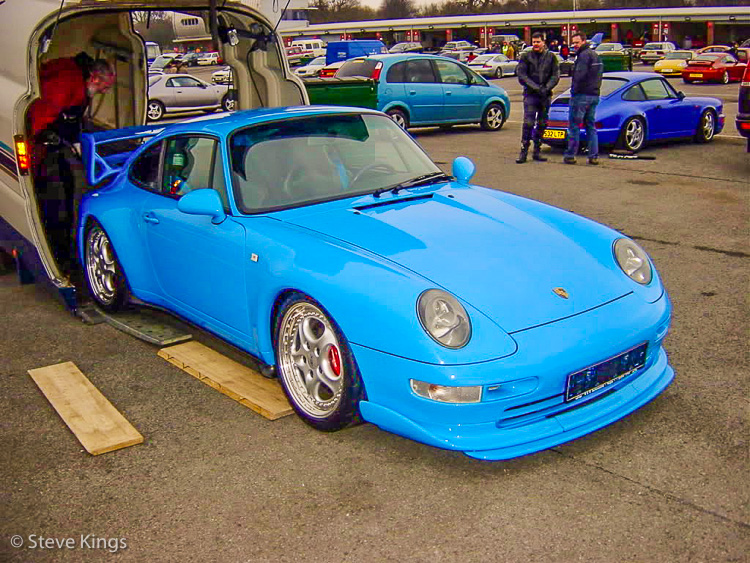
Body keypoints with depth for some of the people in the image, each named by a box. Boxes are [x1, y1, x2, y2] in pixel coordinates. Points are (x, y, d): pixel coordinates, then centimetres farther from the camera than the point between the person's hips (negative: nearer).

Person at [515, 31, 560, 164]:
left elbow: (555, 75, 4)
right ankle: (523, 152, -7)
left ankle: (537, 151, 14)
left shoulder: (551, 57, 6)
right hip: (530, 95, -2)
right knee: (528, 123, -11)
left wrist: (546, 88, -12)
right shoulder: (526, 56, 2)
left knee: (542, 124, 6)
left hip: (546, 95, 2)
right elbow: (521, 75, -4)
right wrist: (535, 87, -13)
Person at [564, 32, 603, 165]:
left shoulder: (584, 55, -11)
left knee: (574, 126, -3)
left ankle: (570, 155, -2)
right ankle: (594, 156, 8)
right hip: (594, 95, 9)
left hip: (582, 95, -9)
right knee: (591, 126, 11)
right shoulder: (595, 55, 19)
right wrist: (595, 90, 18)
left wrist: (574, 91, -12)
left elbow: (580, 76, -22)